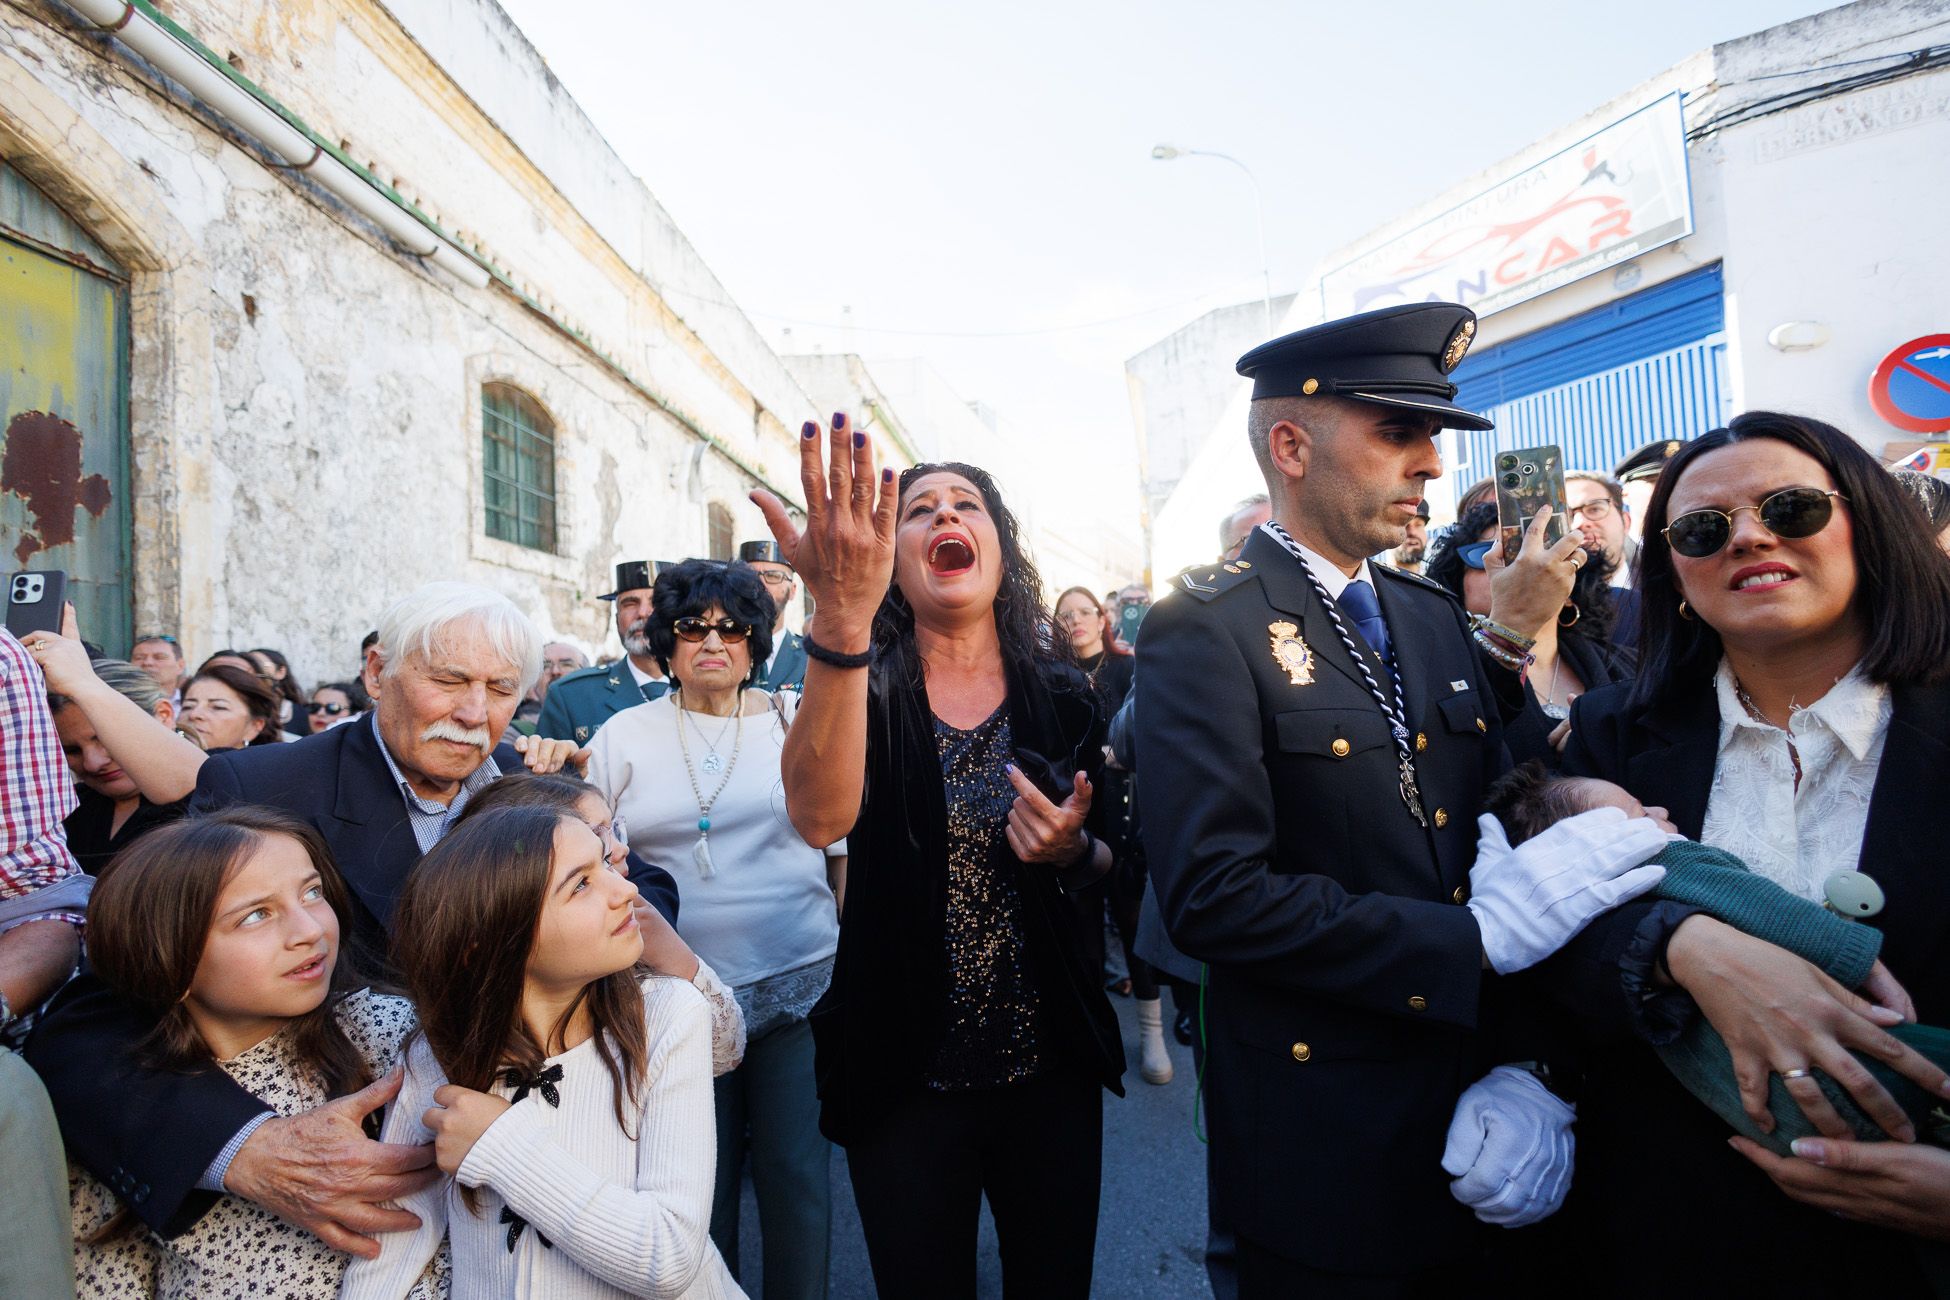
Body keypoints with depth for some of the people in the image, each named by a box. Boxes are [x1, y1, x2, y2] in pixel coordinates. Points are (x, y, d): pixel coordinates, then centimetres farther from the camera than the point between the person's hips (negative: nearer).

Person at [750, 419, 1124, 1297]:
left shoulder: (1059, 696, -2)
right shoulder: (868, 688, -9)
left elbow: (1105, 866, 9)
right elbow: (820, 818, -32)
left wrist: (1073, 851, -15)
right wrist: (840, 617, -44)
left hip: (1051, 1067, 2)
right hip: (905, 1077, -2)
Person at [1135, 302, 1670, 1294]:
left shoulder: (1435, 618, 6)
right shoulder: (1202, 631, -17)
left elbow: (1498, 835, 3)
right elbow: (1213, 896, -24)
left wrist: (1525, 1068, -6)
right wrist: (1478, 937, -22)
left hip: (1480, 1091, 6)